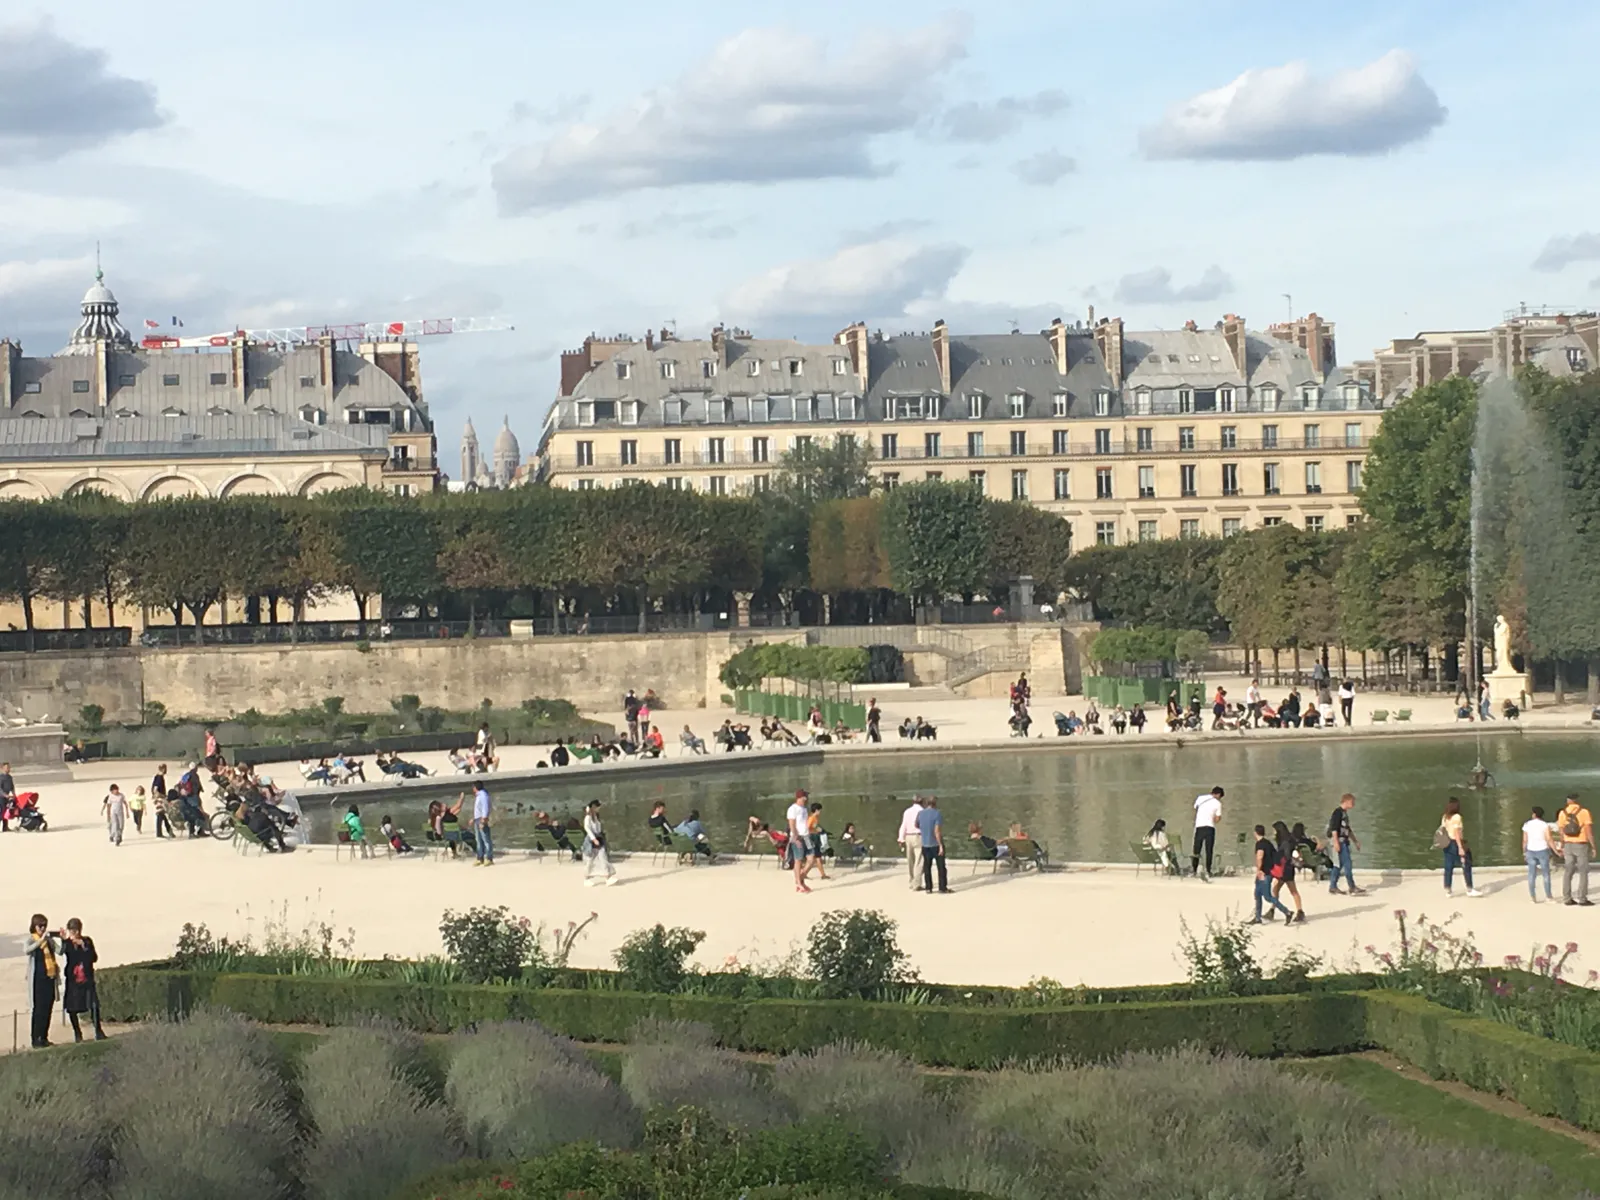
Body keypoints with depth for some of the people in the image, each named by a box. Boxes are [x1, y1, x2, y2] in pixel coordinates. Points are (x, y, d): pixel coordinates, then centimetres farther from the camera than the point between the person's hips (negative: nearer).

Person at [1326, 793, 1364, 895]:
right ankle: (1352, 888, -10)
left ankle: (1332, 887, 13)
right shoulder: (1338, 812, -10)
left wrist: (1355, 841, 29)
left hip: (1344, 841, 10)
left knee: (1339, 865, 10)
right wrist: (1336, 842, -23)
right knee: (1347, 864, -11)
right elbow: (1334, 828, -17)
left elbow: (1348, 830, 28)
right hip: (1339, 841, -10)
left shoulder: (1345, 814, 19)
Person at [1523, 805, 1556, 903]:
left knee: (1532, 874, 4)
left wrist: (1524, 853, 10)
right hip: (1542, 851, -2)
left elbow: (1524, 840, 1)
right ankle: (1548, 896, 8)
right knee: (1546, 873, 7)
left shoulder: (1527, 825, 0)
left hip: (1531, 851, 2)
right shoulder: (1545, 825, -7)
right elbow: (1548, 839, -13)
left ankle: (1532, 896, 2)